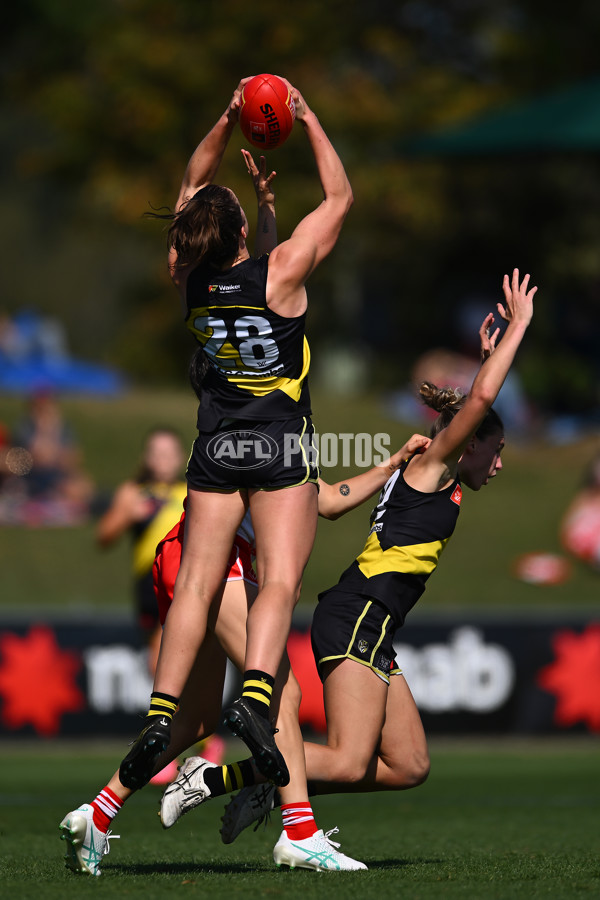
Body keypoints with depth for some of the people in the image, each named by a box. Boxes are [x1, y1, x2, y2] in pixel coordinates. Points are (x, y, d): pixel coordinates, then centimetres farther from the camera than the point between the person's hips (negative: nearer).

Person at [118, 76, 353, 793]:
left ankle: (160, 715, -9)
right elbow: (339, 196, -3)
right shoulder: (279, 274, -14)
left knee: (194, 583, 2)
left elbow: (193, 183, 14)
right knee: (279, 580, -9)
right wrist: (308, 119, 1)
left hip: (216, 447, 4)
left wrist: (226, 121, 9)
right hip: (282, 444, -4)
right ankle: (254, 696, -31)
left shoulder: (188, 279, -3)